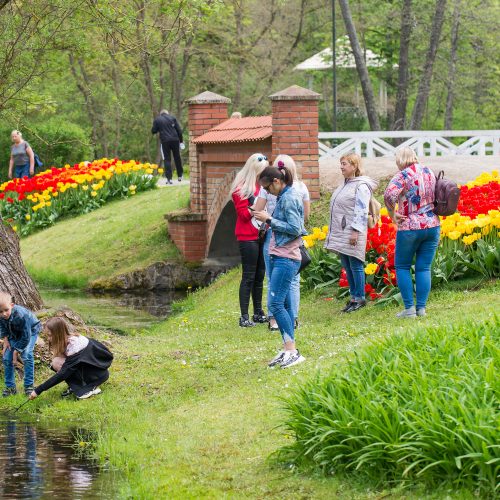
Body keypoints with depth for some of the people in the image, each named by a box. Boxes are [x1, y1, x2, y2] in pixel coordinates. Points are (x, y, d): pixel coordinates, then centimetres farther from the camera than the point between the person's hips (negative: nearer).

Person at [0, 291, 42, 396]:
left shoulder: (21, 315, -42)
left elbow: (26, 337, -32)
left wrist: (17, 349, -24)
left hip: (30, 330, -5)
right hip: (14, 334, 5)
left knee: (26, 355, -22)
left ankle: (28, 386, -12)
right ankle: (10, 387, 8)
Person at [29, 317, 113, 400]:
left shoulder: (74, 345, -29)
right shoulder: (66, 340, -4)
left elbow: (63, 374, -30)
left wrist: (38, 390, -30)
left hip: (100, 373, -8)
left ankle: (91, 387, -16)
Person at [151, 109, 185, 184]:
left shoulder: (157, 120, 5)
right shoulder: (172, 118, 8)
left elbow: (153, 131, 5)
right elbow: (179, 130, 5)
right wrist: (181, 141, 11)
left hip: (165, 141, -2)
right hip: (175, 140, 2)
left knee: (167, 159, 1)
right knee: (177, 158, 15)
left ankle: (169, 178, -7)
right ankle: (180, 176, 22)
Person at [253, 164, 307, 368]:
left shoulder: (289, 199, -13)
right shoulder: (283, 197, 16)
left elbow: (295, 229, -19)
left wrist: (269, 220, -14)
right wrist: (268, 219, 6)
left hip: (286, 258, -10)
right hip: (277, 257, 10)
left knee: (276, 304, -14)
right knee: (284, 304, 10)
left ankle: (292, 350, -15)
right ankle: (287, 350, 14)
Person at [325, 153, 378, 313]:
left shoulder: (361, 186, -12)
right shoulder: (345, 184, 16)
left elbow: (361, 211, -17)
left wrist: (355, 231, -22)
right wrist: (332, 231, 23)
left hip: (352, 233, -9)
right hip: (340, 233, 9)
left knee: (355, 265, -3)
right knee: (346, 265, 12)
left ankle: (360, 298, 4)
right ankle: (353, 296, 18)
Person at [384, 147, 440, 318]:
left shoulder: (403, 176, -12)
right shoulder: (429, 173, 8)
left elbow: (389, 195, -27)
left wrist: (393, 216, -15)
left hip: (410, 228, -5)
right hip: (433, 225, 5)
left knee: (402, 267, 8)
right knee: (424, 268, 10)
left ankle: (409, 308, 2)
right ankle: (421, 308, 7)